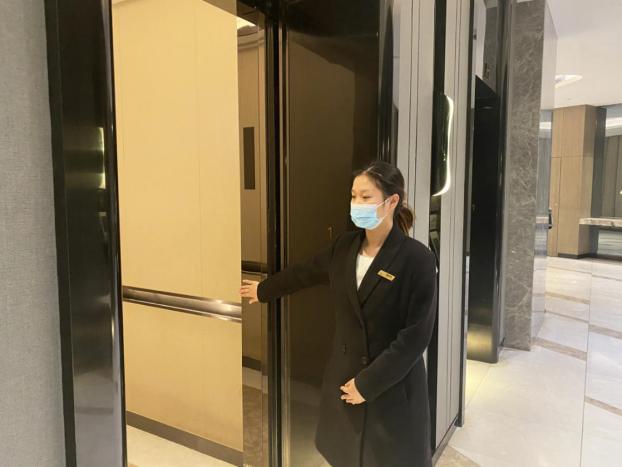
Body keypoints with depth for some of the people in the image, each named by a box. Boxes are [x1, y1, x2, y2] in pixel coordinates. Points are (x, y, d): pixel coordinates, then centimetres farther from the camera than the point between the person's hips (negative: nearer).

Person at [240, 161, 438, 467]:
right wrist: (264, 290, 29)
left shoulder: (417, 258, -18)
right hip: (344, 375, 5)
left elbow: (416, 335, -18)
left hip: (393, 386, -5)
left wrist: (369, 382, -16)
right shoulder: (344, 245, -1)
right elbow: (305, 272, 16)